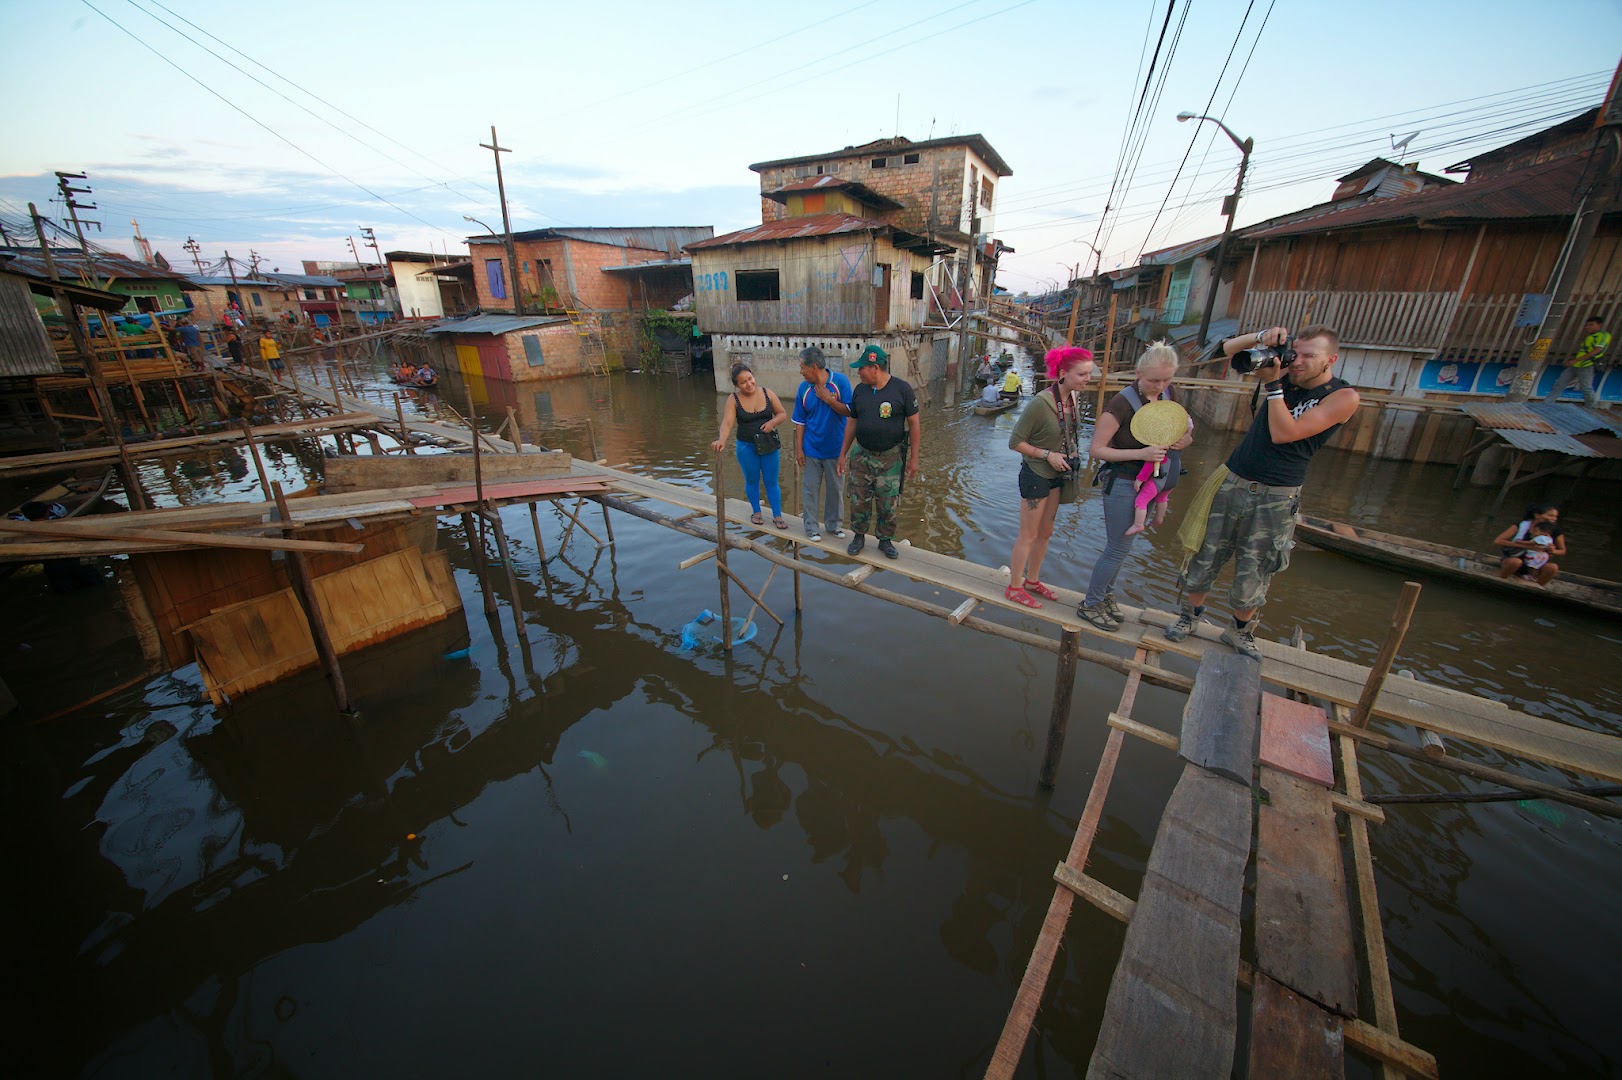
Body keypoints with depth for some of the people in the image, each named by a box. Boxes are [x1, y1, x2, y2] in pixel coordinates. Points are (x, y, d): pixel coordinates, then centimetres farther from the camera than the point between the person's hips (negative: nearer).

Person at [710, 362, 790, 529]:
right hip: (746, 447, 0)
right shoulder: (734, 399, -8)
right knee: (752, 481, 13)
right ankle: (757, 512, 32)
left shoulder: (767, 393, -3)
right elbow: (727, 422, -21)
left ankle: (777, 516, 17)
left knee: (772, 482, 7)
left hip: (769, 445, 1)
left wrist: (772, 422, -17)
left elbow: (783, 414, 4)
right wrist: (722, 440, -39)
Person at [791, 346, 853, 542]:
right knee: (810, 489, 6)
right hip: (811, 449, 1)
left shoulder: (840, 381, -9)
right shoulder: (804, 388, -3)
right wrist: (799, 449, -2)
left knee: (835, 489, 11)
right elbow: (800, 421, 1)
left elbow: (849, 411, -11)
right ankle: (811, 527, 20)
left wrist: (828, 399, -21)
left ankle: (832, 524, 29)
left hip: (835, 448, -1)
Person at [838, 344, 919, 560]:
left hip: (891, 457, -3)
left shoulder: (902, 389, -10)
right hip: (862, 455, 3)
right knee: (858, 500, 7)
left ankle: (886, 540, 24)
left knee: (888, 504, 6)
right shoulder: (859, 390, 2)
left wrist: (914, 458, -8)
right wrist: (843, 453, 11)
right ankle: (859, 536, 27)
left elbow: (913, 424, -6)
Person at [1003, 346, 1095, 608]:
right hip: (1036, 476, -8)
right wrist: (1047, 454, -21)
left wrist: (1070, 456, 6)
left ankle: (1032, 580, 35)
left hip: (1056, 476, 8)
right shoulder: (1041, 403, -25)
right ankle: (1014, 588, 18)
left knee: (1045, 532, 18)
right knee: (1028, 536, 3)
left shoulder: (1073, 398, -1)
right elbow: (1015, 442, -19)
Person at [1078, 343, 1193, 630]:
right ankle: (1090, 604, 15)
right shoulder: (1122, 403, -19)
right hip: (1123, 484, -7)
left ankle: (1106, 594, 34)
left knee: (1123, 544, 17)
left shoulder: (1168, 394, 3)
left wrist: (1184, 438, -7)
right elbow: (1096, 449, -20)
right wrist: (1140, 453, -26)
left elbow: (1183, 431, 17)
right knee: (1119, 548, -1)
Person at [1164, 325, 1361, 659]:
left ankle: (1240, 631, 27)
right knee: (1205, 556, 8)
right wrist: (1261, 338, -13)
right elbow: (1228, 350, 6)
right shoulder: (1285, 374, 4)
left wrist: (1272, 384, -18)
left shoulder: (1343, 397, -8)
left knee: (1254, 573, 6)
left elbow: (1284, 433, -20)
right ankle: (1191, 614, 27)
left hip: (1276, 497, -3)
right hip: (1232, 481, 3)